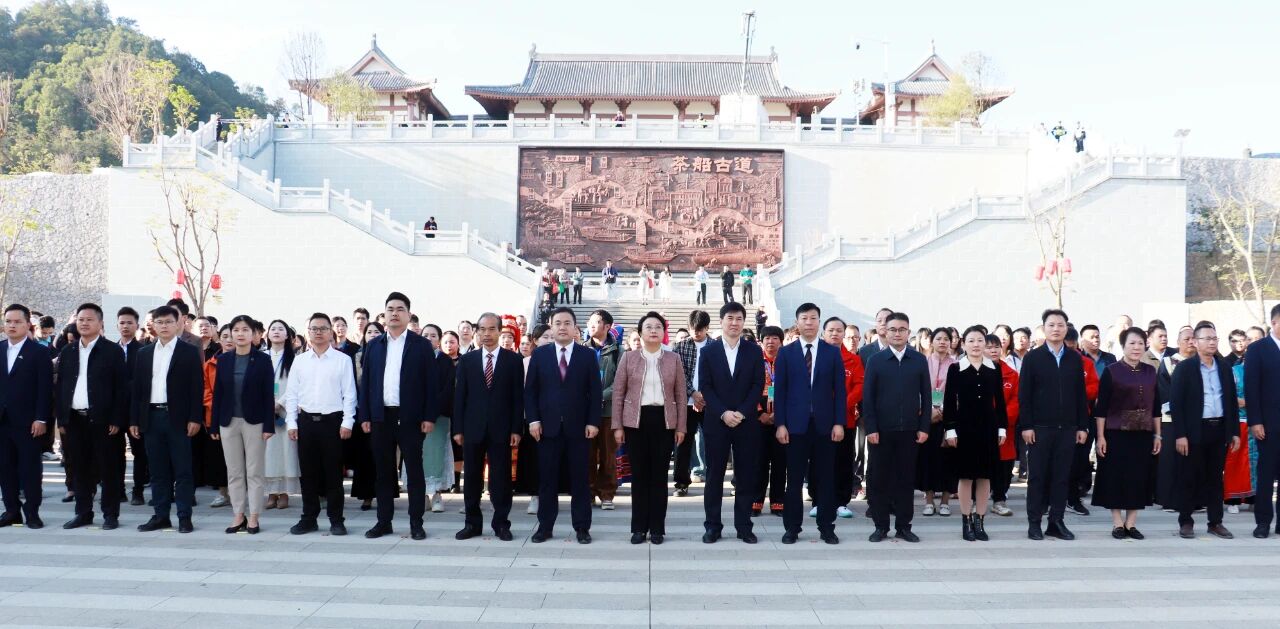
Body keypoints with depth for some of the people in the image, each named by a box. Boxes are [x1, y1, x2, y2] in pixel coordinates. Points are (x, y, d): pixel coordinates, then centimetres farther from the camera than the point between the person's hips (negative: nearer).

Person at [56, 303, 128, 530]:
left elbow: (122, 388, -5)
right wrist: (61, 419, 6)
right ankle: (83, 513, 19)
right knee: (81, 469, 11)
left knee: (108, 469, 1)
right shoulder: (67, 352, 13)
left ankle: (110, 514, 9)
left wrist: (117, 420, -11)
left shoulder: (113, 351, -2)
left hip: (103, 420, -4)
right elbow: (61, 387, 13)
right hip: (75, 420, 4)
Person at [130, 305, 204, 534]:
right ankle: (161, 515, 15)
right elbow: (137, 388, 12)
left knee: (182, 470, -1)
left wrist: (195, 418, -11)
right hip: (151, 417, 4)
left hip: (178, 418, -4)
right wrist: (134, 420, 6)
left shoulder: (189, 352, 0)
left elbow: (197, 387, -4)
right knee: (158, 470, 8)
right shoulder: (144, 353, 13)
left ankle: (185, 517, 3)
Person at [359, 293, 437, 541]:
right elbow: (366, 381, 9)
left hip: (410, 417, -3)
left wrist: (429, 417, -8)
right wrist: (365, 416, 2)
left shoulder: (422, 345, 1)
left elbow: (431, 383, -2)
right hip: (381, 417, 3)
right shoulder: (373, 345, 10)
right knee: (383, 471, 8)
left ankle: (416, 523, 8)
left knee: (414, 470, 2)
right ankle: (384, 521, 16)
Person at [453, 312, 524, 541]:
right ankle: (472, 523, 17)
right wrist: (458, 428, 0)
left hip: (501, 428, -2)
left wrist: (517, 429, -6)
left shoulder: (513, 360, 2)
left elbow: (518, 396, 0)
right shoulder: (467, 360, 7)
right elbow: (460, 396, 6)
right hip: (473, 428, 2)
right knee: (471, 477, 7)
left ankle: (501, 523, 12)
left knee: (501, 478, 2)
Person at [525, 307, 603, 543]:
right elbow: (530, 390, 5)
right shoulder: (539, 354, 6)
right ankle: (545, 526, 14)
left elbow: (595, 391, 2)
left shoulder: (588, 355, 4)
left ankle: (582, 527, 11)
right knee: (547, 478, 5)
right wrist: (533, 419, -5)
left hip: (578, 427, -1)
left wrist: (593, 422, -6)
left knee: (579, 478, 4)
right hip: (548, 426, 1)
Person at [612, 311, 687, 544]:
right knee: (639, 474, 3)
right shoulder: (628, 358, 4)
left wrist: (681, 426, 2)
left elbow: (680, 395, 7)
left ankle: (657, 528, 12)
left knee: (659, 475, 3)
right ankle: (639, 527, 12)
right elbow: (618, 394, 4)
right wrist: (617, 426, -1)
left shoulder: (673, 359, 7)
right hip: (636, 421, 0)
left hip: (664, 421, 0)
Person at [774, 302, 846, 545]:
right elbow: (779, 390, 2)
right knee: (794, 479, 4)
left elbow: (840, 390, 4)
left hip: (825, 424, 1)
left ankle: (826, 527, 14)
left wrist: (839, 422, -4)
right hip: (795, 424, -1)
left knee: (826, 478, 5)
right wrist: (780, 424, -5)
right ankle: (792, 528, 12)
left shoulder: (832, 352, 6)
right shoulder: (786, 353, 4)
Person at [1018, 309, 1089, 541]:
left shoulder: (1075, 359, 9)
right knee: (1037, 476, 2)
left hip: (1067, 428, 3)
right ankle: (1034, 523, 8)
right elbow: (1024, 394, -3)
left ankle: (1056, 522, 13)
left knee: (1061, 476, 5)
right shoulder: (1033, 357, 0)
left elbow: (1081, 394, 9)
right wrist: (1026, 426, -9)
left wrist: (1082, 426, 4)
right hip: (1040, 427, -2)